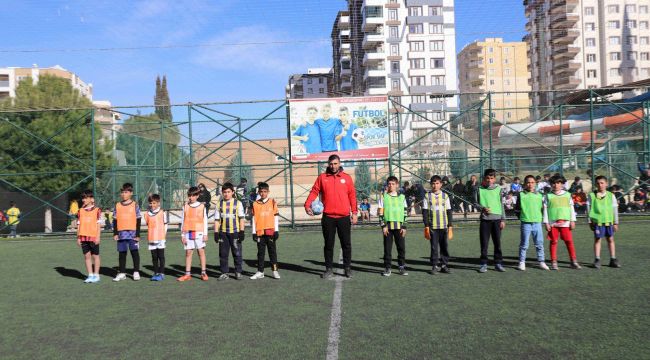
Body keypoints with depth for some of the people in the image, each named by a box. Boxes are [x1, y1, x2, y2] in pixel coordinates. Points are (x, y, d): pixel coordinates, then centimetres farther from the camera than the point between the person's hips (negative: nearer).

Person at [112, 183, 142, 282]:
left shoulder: (134, 205, 0)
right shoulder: (117, 206, 9)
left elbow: (138, 220, -1)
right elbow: (115, 221, 10)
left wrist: (138, 234, -5)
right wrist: (115, 233, 3)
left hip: (133, 233, -3)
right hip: (121, 233, 3)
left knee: (135, 252, 0)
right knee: (122, 253, 8)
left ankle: (136, 272, 8)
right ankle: (122, 273, 16)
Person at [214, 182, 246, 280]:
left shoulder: (238, 203, 2)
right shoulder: (220, 204, 9)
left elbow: (242, 218, 0)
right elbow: (217, 219, 9)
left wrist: (242, 232, -6)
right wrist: (216, 232, 2)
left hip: (235, 232, -2)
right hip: (223, 232, 2)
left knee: (237, 253, 2)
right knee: (223, 253, 5)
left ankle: (238, 272, 13)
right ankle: (224, 273, 13)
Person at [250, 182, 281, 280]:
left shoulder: (272, 202, 2)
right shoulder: (255, 204, 5)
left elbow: (276, 217, 2)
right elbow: (253, 219, 6)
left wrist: (276, 231, -3)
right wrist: (254, 233, 1)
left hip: (270, 231, -1)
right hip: (260, 232, 2)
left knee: (272, 251, 3)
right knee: (260, 252, 7)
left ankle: (275, 270, 8)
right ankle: (260, 272, 13)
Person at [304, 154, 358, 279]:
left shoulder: (347, 177, 5)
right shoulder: (322, 177, 5)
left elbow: (352, 195, 5)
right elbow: (314, 191, 1)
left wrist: (354, 212, 0)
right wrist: (307, 205, -14)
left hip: (344, 217, 0)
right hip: (328, 217, 0)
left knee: (346, 244, 7)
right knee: (328, 244, 7)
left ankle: (347, 267, 19)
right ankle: (329, 269, 17)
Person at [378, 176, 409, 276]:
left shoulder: (402, 197, 9)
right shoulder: (383, 197, 4)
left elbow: (405, 213, 8)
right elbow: (380, 212, 1)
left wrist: (404, 226, 1)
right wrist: (383, 226, -6)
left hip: (399, 226, 1)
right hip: (388, 226, -1)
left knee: (401, 247, 2)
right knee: (387, 248, 2)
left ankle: (402, 267, 11)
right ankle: (387, 268, 9)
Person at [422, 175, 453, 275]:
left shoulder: (445, 196, 6)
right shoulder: (427, 196, 1)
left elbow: (449, 211, 8)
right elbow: (425, 212, 1)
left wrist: (450, 225, 2)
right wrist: (426, 226, -5)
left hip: (444, 226, 2)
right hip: (432, 226, -1)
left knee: (444, 246, 6)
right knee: (434, 247, 3)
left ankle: (444, 265, 16)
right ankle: (435, 266, 11)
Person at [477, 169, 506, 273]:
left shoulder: (498, 189, 7)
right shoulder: (480, 189, 3)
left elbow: (501, 205, 9)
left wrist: (503, 219, 4)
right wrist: (482, 208, -14)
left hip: (497, 219, 1)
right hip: (485, 219, -1)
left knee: (497, 242, 4)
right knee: (484, 243, 1)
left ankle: (498, 263, 13)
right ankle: (483, 264, 9)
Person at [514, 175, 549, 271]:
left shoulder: (539, 195, 8)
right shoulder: (521, 195, 0)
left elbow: (542, 208, 17)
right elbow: (517, 209, 4)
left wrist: (540, 217, 6)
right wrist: (522, 217, 0)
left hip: (537, 223, 3)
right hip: (526, 224, -3)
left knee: (539, 244, 6)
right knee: (524, 244, 2)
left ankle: (541, 262, 15)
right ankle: (522, 262, 10)